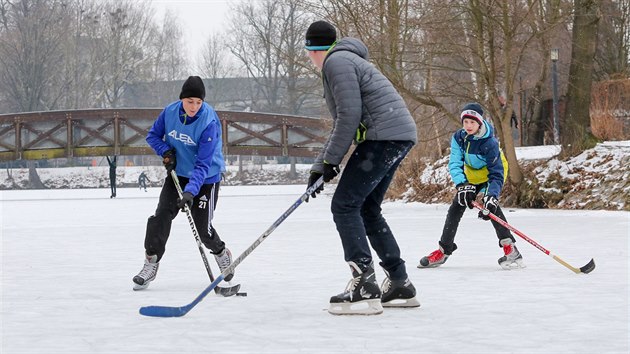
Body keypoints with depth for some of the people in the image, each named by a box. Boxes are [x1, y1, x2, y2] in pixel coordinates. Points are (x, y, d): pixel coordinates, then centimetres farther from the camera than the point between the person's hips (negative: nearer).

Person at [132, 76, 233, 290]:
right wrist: (165, 151, -15)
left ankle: (221, 254, 30)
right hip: (178, 173, 4)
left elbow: (203, 164, -31)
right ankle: (150, 266, 0)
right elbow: (153, 135, 5)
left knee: (202, 228, -2)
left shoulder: (209, 122, -28)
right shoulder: (170, 112, -13)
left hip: (206, 178, -4)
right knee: (161, 216, -10)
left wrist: (190, 191, -41)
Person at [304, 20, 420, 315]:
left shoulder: (337, 62, -7)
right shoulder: (343, 61, 26)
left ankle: (364, 287, -17)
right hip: (400, 136, 10)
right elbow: (340, 126, 27)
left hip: (384, 136, -10)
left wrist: (331, 161, -9)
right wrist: (319, 167, 21)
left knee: (344, 205, -10)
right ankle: (400, 285, 20)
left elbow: (350, 115, -16)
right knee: (366, 209, 17)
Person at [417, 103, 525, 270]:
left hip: (491, 174, -6)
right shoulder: (458, 137, -19)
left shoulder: (489, 143, -33)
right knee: (456, 207, 3)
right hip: (471, 176, 6)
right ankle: (443, 251, 16)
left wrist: (491, 196, -50)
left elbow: (497, 174, -36)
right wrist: (462, 185, -39)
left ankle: (511, 251, -29)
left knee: (491, 205, -28)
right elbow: (455, 164, -22)